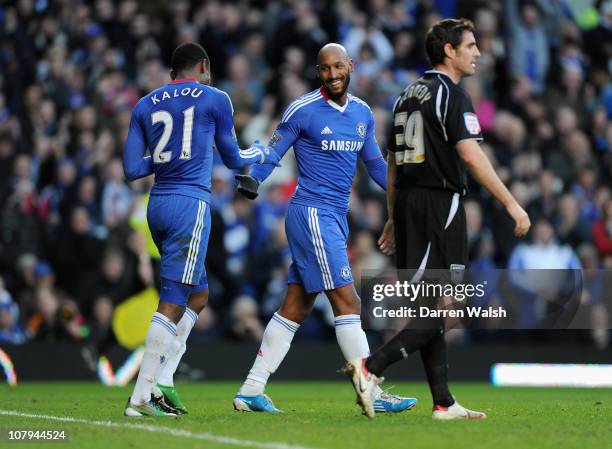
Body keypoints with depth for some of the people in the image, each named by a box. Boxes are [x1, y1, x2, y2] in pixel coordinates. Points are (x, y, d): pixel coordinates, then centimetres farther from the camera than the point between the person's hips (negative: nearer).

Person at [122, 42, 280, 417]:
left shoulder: (146, 105, 14)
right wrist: (263, 154, 33)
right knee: (173, 302, -8)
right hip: (191, 203, -6)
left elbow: (132, 169, 9)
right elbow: (233, 159, 13)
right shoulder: (214, 100, 2)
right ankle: (140, 397, -13)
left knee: (198, 293, 18)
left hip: (158, 204, 6)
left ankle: (162, 380, 7)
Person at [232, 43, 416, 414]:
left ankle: (251, 391, 13)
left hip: (336, 217, 8)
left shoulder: (363, 113, 13)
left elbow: (374, 163, 23)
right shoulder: (303, 110, -7)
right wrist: (251, 179, -22)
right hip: (312, 213, -8)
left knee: (296, 309, 8)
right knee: (348, 302, -11)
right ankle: (372, 394, -10)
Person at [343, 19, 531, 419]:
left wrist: (394, 217, 23)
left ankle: (444, 403, 9)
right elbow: (471, 157, -18)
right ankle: (372, 367, -18)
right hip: (440, 203, -9)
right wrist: (512, 204, -17)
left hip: (407, 204, 9)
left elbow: (393, 164, 19)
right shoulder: (450, 93, -8)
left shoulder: (409, 96, 17)